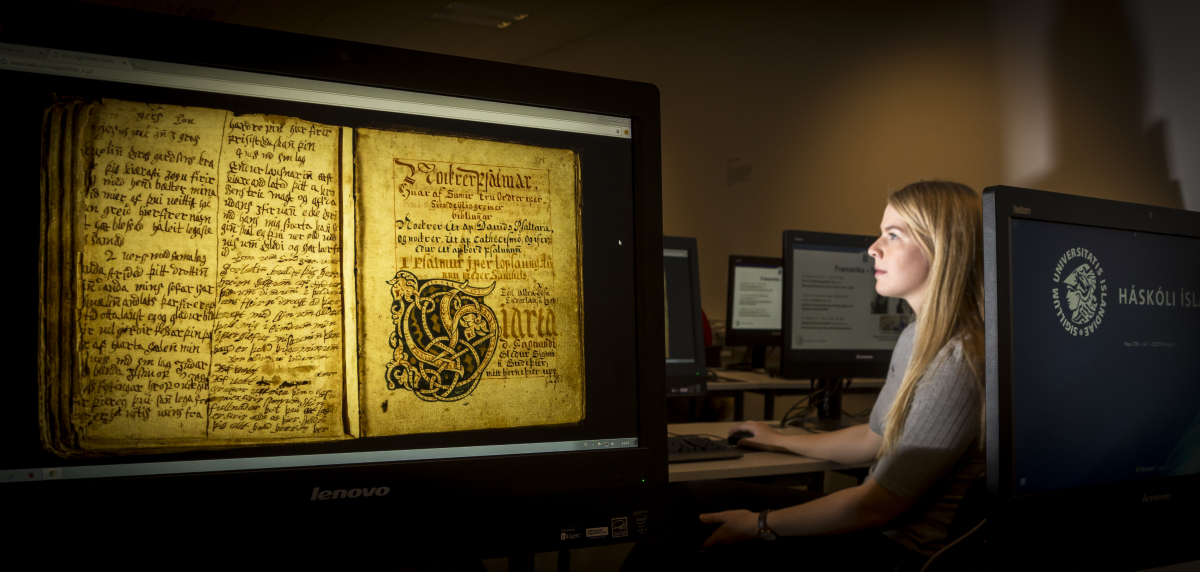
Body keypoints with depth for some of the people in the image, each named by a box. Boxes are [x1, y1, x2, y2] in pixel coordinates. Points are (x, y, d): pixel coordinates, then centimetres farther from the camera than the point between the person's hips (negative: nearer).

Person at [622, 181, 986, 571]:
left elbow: (875, 507, -22)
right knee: (685, 503, 5)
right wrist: (781, 442, 29)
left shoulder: (956, 366, -25)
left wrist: (760, 525, -15)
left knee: (688, 510, -6)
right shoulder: (916, 338, 8)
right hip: (882, 522, 9)